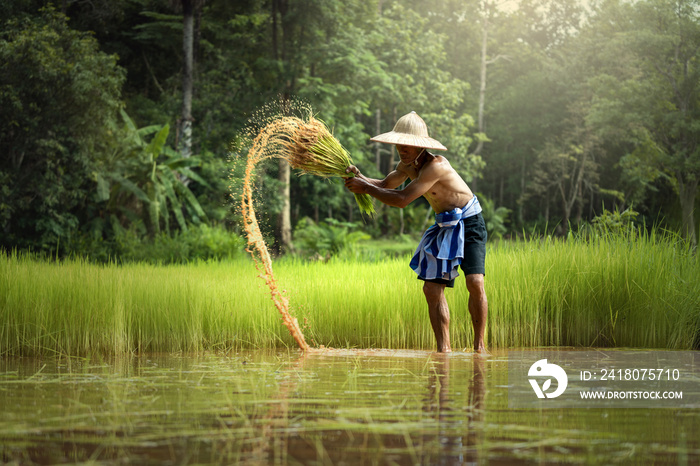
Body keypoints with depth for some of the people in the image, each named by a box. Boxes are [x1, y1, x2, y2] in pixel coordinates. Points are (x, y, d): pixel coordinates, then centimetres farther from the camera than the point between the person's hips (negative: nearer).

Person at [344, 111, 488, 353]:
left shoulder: (435, 165, -28)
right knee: (432, 288, -3)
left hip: (469, 223, -8)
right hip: (444, 227, 8)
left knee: (475, 281, -22)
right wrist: (361, 177, -1)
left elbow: (402, 199, -30)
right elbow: (386, 185, 19)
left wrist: (365, 188, -21)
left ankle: (480, 344, -10)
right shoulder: (407, 164, 0)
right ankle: (444, 348, 0)